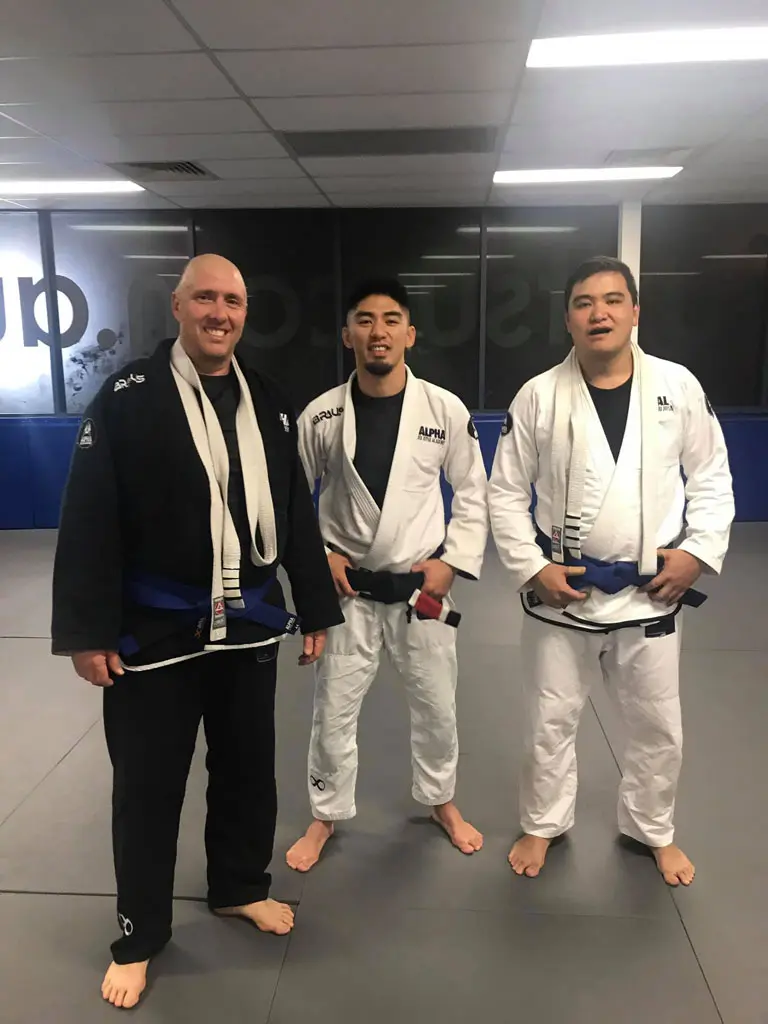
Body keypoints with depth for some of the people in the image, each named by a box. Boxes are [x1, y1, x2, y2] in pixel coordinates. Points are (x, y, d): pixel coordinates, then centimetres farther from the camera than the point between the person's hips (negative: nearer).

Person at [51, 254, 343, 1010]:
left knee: (247, 766, 18)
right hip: (155, 629, -4)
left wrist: (316, 607, 8)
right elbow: (89, 521, -10)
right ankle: (138, 935, 32)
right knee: (147, 782, 10)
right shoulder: (128, 397, -8)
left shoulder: (268, 404, 6)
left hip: (249, 621, 4)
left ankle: (240, 888, 43)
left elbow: (295, 513, 8)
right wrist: (86, 630, -13)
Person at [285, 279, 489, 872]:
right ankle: (326, 815, 35)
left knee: (437, 705, 16)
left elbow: (474, 493, 1)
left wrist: (454, 561, -7)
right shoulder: (320, 416, -7)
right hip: (347, 589, 0)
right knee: (333, 711, 11)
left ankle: (440, 800, 43)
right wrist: (315, 554, -8)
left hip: (420, 588, 1)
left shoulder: (445, 410, -7)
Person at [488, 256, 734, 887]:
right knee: (550, 719, 14)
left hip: (651, 591, 1)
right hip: (561, 589, -1)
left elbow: (712, 479, 5)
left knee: (658, 724, 17)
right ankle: (543, 824, 39)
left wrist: (698, 552, -7)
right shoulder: (539, 396, -8)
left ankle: (654, 830, 43)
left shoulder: (679, 386, -4)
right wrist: (531, 567, -10)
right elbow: (506, 493, -3)